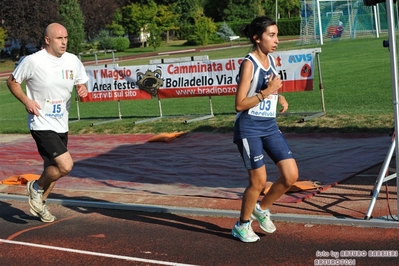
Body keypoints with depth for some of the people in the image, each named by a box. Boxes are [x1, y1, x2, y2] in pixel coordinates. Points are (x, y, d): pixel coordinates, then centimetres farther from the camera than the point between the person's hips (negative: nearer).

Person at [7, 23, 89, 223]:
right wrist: (26, 100, -16)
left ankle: (39, 204, 41)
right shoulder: (32, 61, -14)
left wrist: (83, 90, -11)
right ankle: (36, 187, 9)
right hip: (41, 125, -7)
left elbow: (81, 84, 13)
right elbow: (12, 81, -1)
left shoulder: (73, 61, 0)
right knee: (65, 165, -19)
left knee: (53, 168, 18)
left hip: (61, 125, 7)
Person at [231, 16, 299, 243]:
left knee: (291, 175, 1)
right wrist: (266, 92, -22)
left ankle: (262, 208, 25)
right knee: (259, 181, -3)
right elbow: (240, 104, -18)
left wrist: (280, 97, 4)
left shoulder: (271, 60, 8)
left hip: (270, 126, 7)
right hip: (249, 128, -7)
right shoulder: (249, 64, -14)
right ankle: (242, 225, 20)